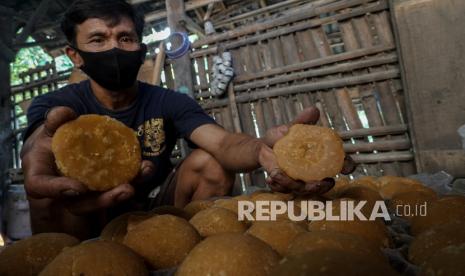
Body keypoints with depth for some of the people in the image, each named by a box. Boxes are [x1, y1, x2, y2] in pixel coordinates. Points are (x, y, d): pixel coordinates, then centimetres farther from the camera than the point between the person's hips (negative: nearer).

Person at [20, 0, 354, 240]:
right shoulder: (53, 105, -10)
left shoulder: (170, 103, -9)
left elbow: (223, 142, -28)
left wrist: (264, 148, -54)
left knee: (210, 161, -20)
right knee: (59, 146, -27)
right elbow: (35, 155, -34)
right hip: (84, 229, -1)